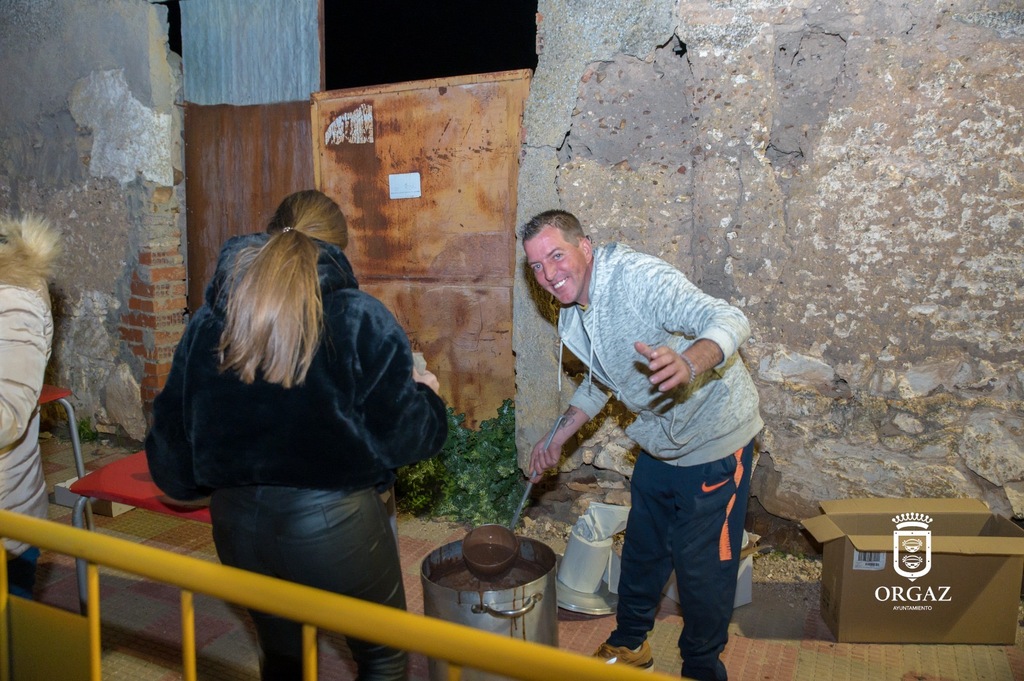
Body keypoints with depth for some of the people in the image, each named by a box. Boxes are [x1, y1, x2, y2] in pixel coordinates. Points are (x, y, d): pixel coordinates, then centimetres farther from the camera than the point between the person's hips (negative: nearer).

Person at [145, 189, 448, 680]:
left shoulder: (209, 319, 0)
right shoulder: (359, 318, -12)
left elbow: (170, 435, 4)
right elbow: (404, 434, -13)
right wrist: (426, 394, 8)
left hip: (238, 522, 5)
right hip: (332, 522, -4)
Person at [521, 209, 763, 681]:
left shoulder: (638, 278, -26)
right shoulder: (573, 316, 1)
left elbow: (729, 321, -37)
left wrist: (689, 363, -57)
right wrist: (558, 437, 13)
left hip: (712, 440, -8)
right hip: (658, 444, 8)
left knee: (701, 567, 2)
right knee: (641, 551, 20)